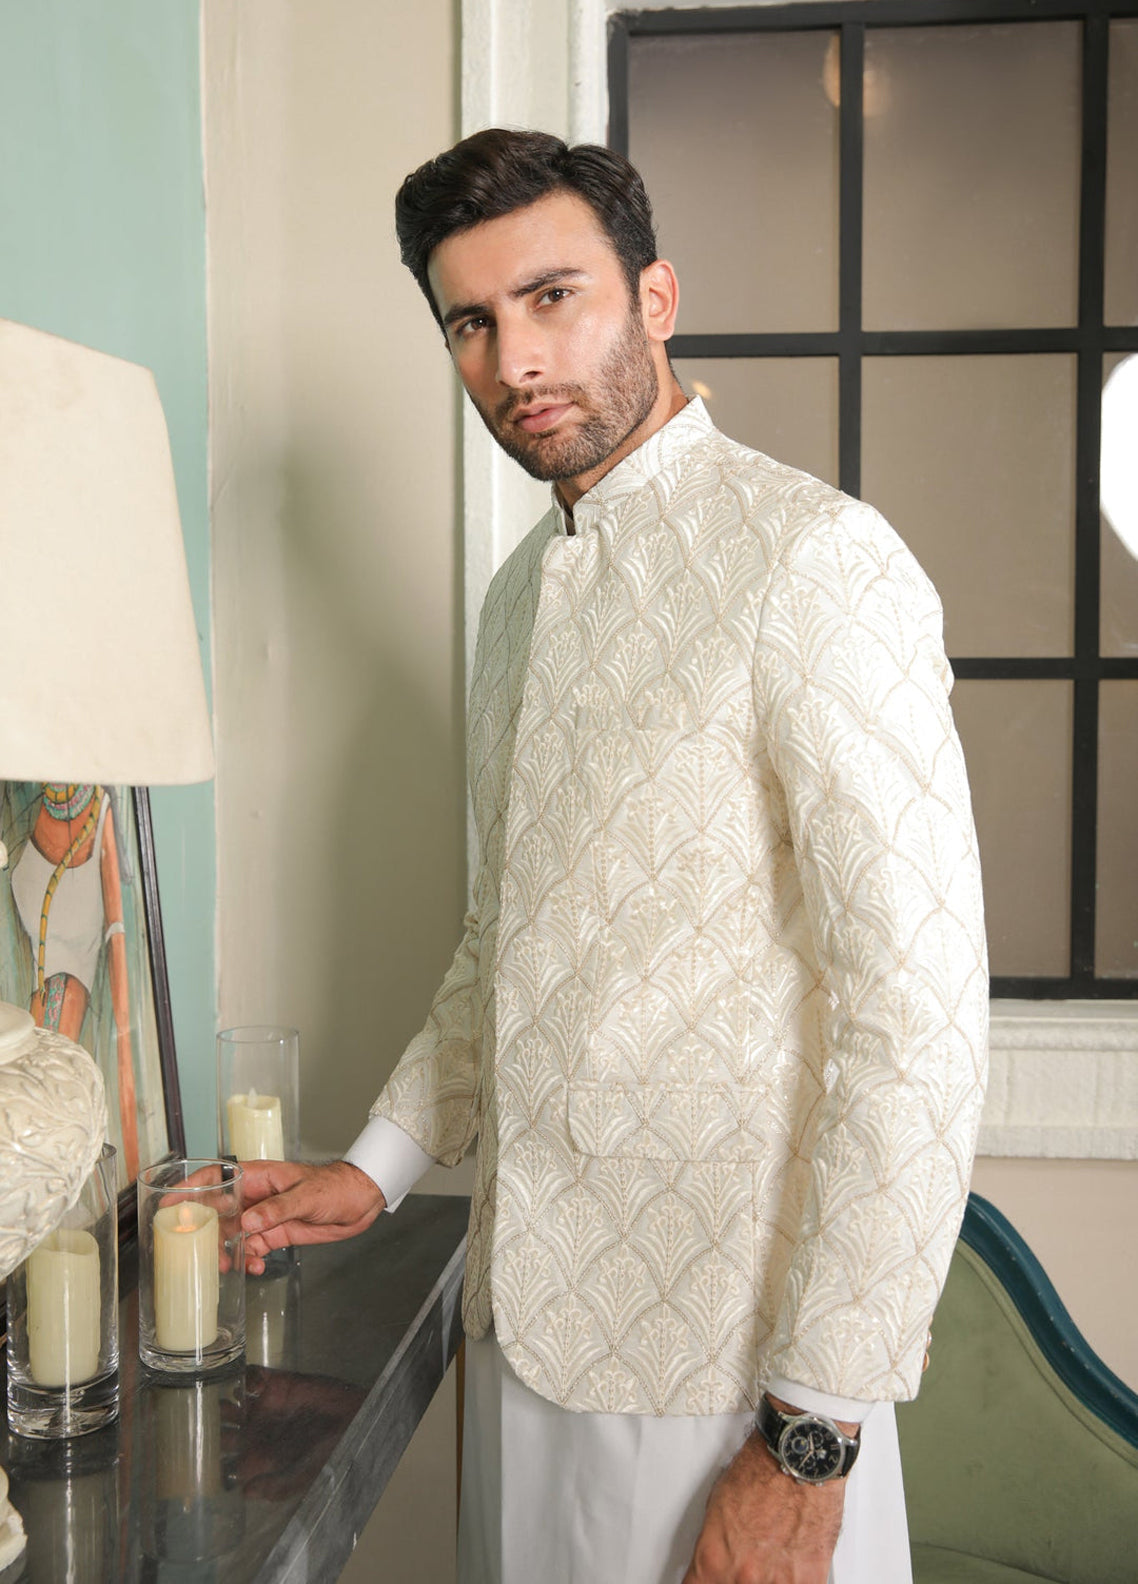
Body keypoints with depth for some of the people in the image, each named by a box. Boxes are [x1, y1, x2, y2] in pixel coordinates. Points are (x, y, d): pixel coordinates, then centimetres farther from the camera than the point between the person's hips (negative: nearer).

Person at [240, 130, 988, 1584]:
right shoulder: (524, 593, 9)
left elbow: (920, 1018, -20)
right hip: (524, 1311, 7)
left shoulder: (811, 562, -16)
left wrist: (812, 1440, -19)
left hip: (719, 1356, -7)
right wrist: (378, 1166, 11)